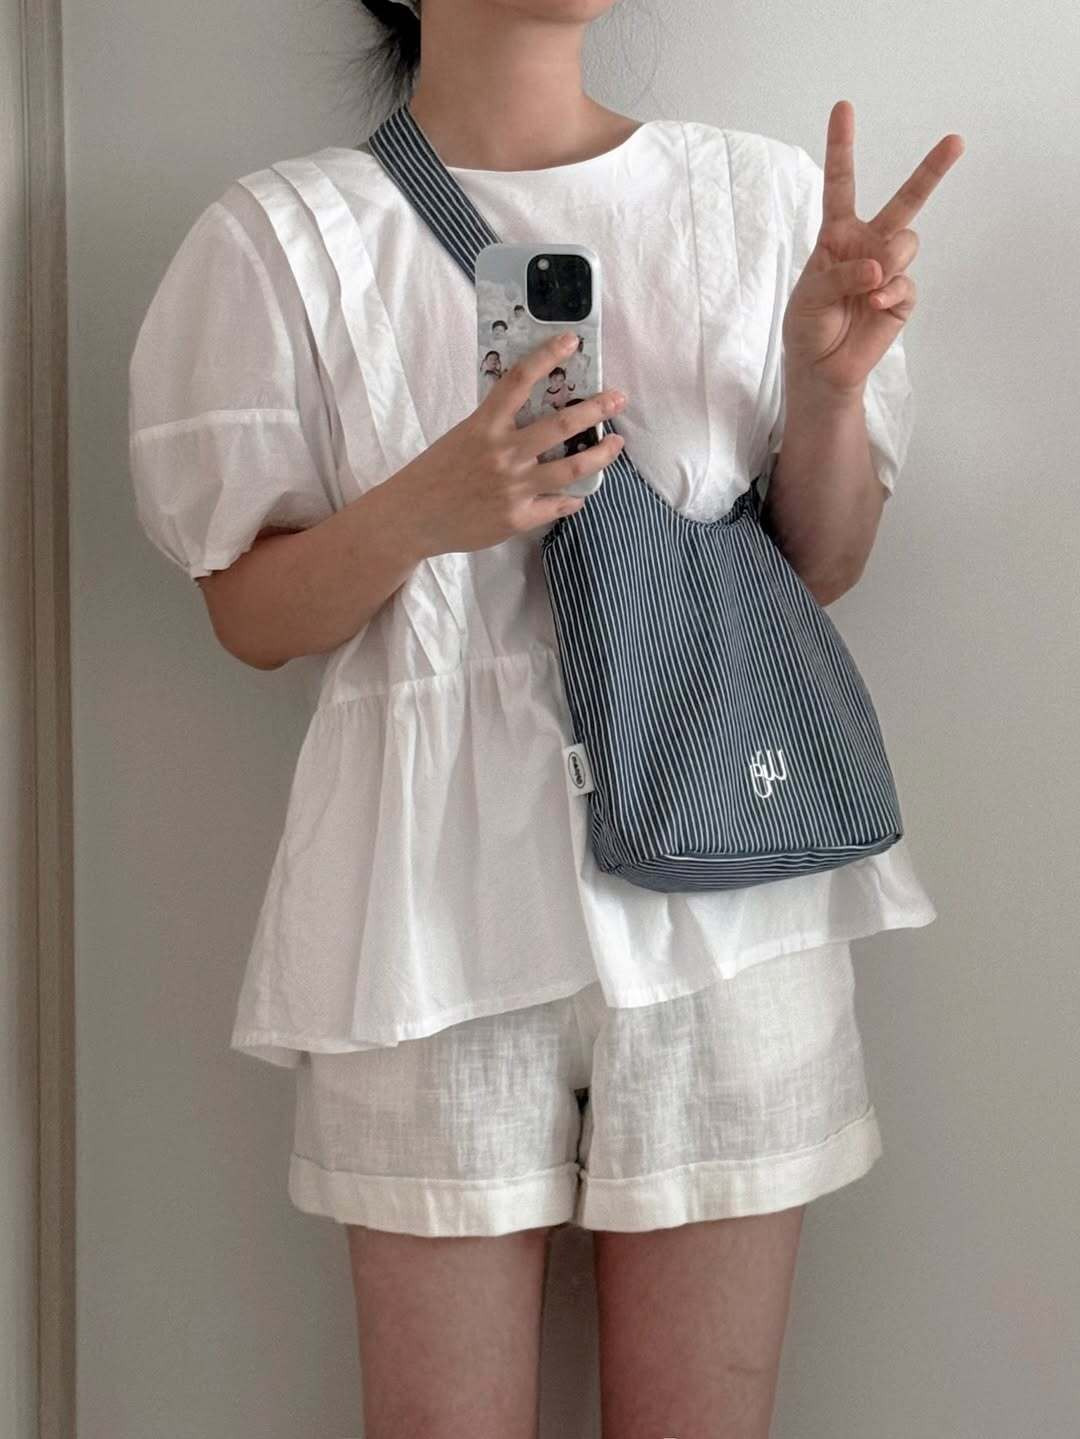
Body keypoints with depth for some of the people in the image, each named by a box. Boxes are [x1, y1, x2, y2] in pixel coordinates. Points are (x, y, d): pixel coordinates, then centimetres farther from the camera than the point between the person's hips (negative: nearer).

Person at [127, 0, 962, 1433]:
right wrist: (421, 510, -17)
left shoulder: (761, 195, 7)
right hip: (444, 896, -1)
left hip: (721, 883, 2)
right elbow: (250, 618, 2)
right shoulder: (288, 232, 1)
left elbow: (823, 571, 11)